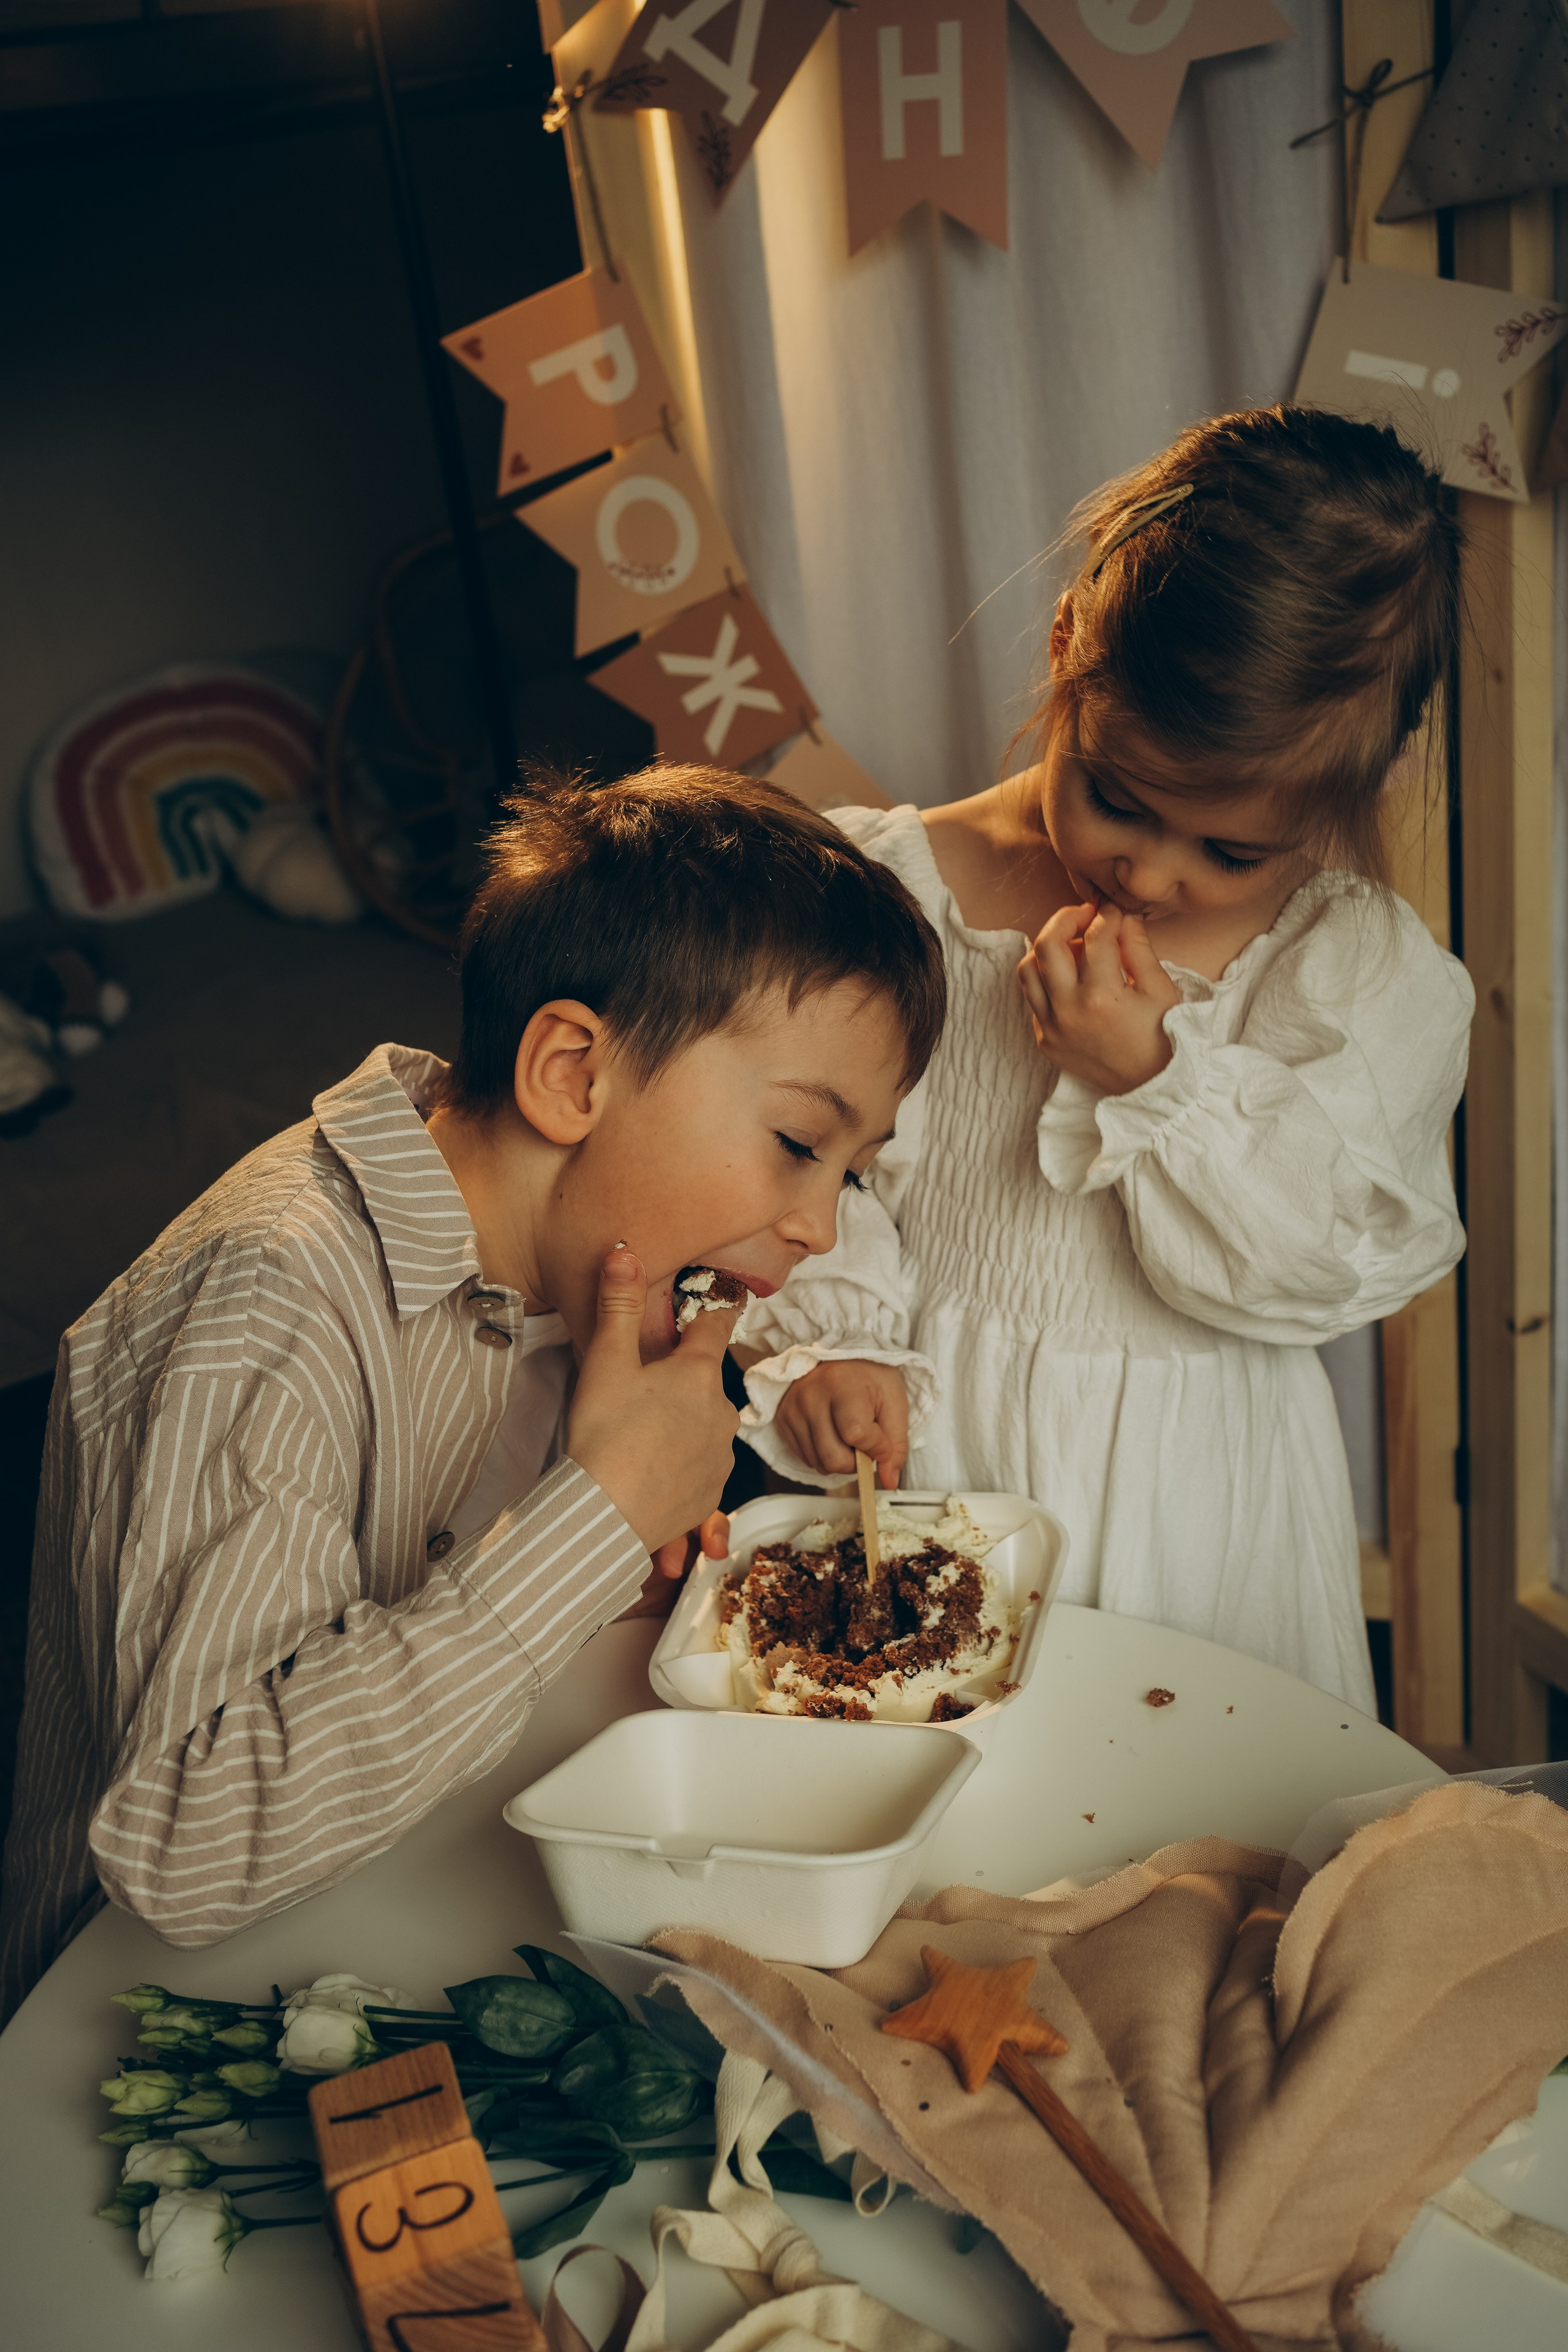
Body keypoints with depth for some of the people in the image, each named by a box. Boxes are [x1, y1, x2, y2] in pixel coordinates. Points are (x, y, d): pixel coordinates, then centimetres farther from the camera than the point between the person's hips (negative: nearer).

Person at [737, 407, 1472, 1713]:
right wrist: (826, 1344, -19)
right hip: (937, 1455, 0)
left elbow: (1320, 1262, -12)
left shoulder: (1365, 973, -8)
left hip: (1198, 1492, 0)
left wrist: (1151, 1078, -23)